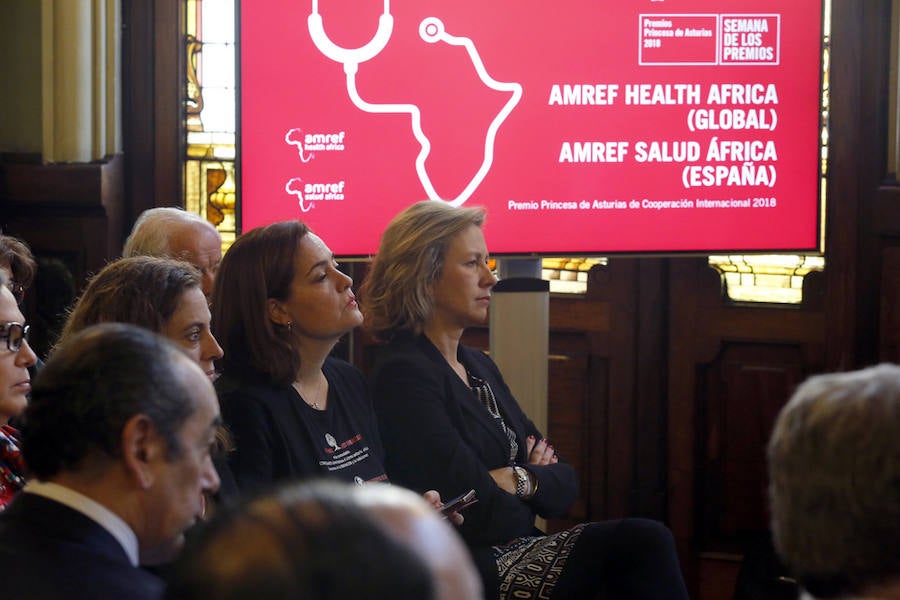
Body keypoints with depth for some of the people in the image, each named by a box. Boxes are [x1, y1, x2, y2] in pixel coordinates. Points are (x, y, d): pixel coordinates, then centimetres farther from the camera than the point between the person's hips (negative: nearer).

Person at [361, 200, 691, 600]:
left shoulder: (478, 366, 17)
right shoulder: (404, 375, -12)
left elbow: (563, 481, 14)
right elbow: (476, 502, -20)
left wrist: (520, 479, -8)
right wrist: (537, 479, 0)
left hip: (517, 551, 8)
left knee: (646, 539, -15)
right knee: (642, 545, -21)